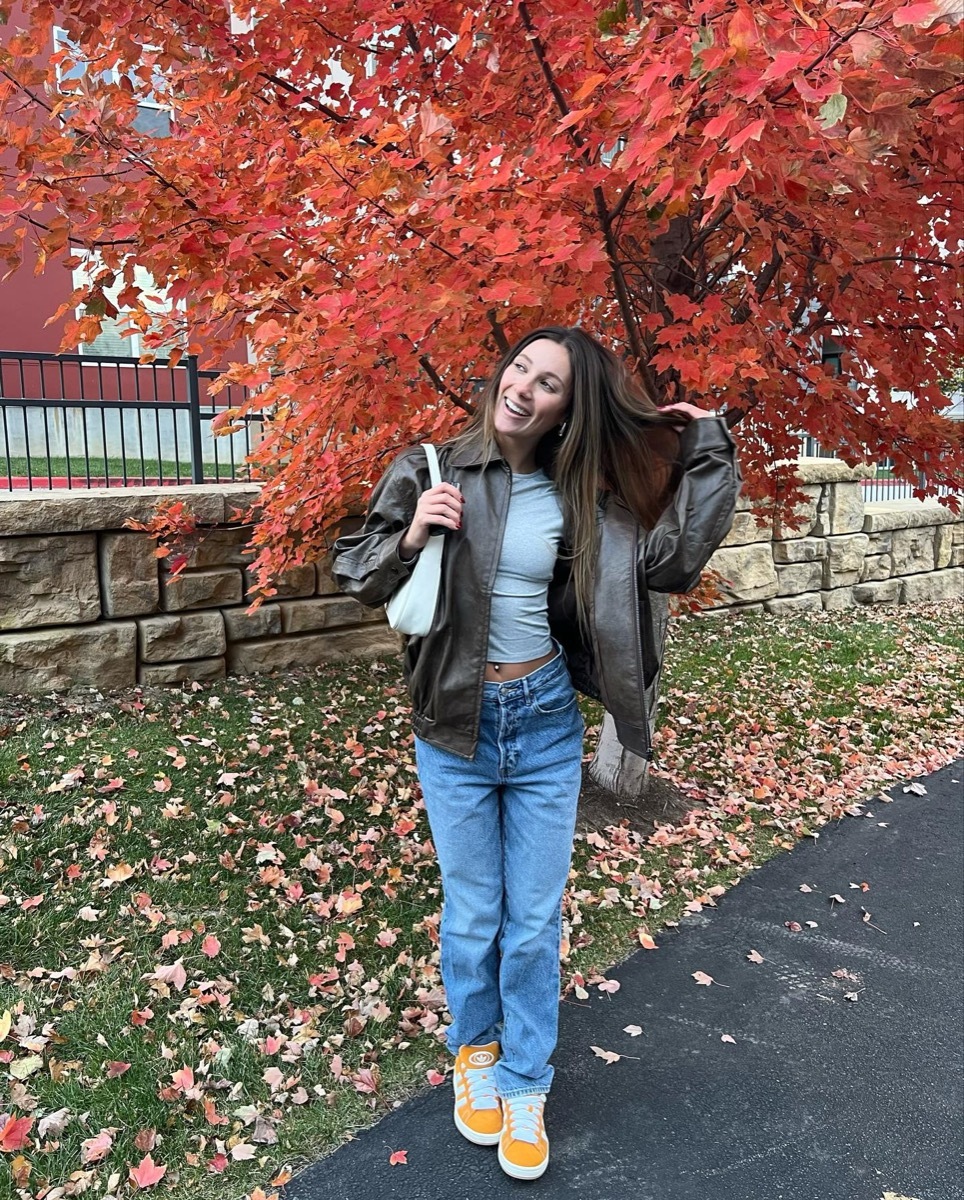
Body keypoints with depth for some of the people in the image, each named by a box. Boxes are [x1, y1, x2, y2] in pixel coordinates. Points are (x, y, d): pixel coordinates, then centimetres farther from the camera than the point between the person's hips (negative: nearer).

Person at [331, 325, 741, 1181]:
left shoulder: (579, 500, -2)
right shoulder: (431, 470, -7)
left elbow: (673, 561, -6)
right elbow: (355, 573, -1)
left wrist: (708, 447, -3)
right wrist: (409, 539, -22)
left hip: (547, 723, 2)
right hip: (456, 727, -1)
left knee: (536, 918, 10)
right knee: (471, 915, 13)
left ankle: (524, 1086, 33)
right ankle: (474, 1052, 42)